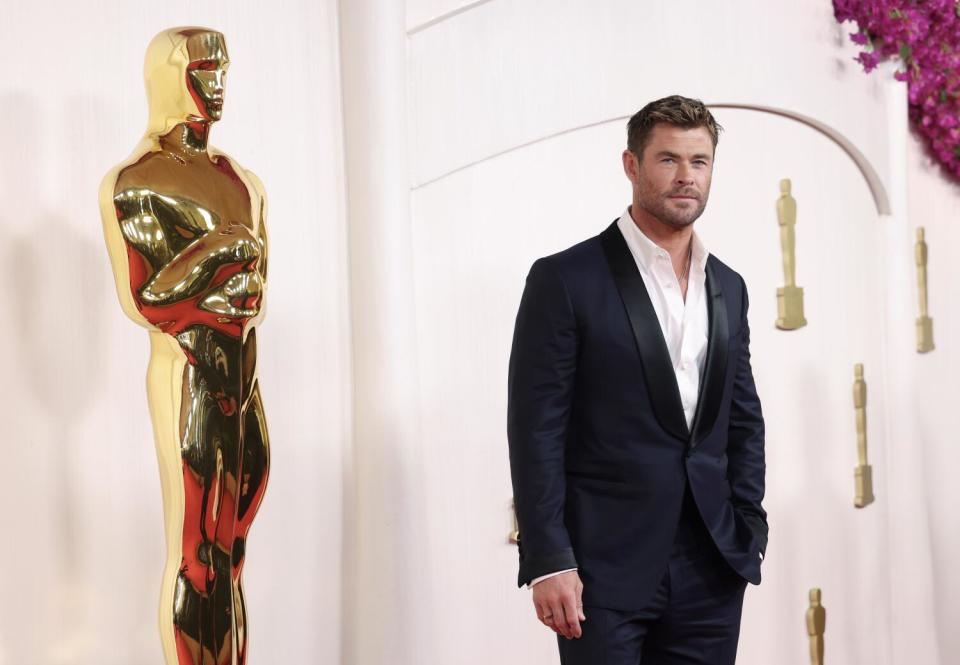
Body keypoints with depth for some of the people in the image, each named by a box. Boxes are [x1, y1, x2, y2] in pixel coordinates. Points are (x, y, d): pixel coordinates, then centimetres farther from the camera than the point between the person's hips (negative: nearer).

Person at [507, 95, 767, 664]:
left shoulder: (728, 288, 13)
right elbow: (535, 429, -8)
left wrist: (749, 531, 7)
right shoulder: (566, 280, -4)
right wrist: (548, 562, -13)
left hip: (712, 571, 5)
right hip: (607, 570, -5)